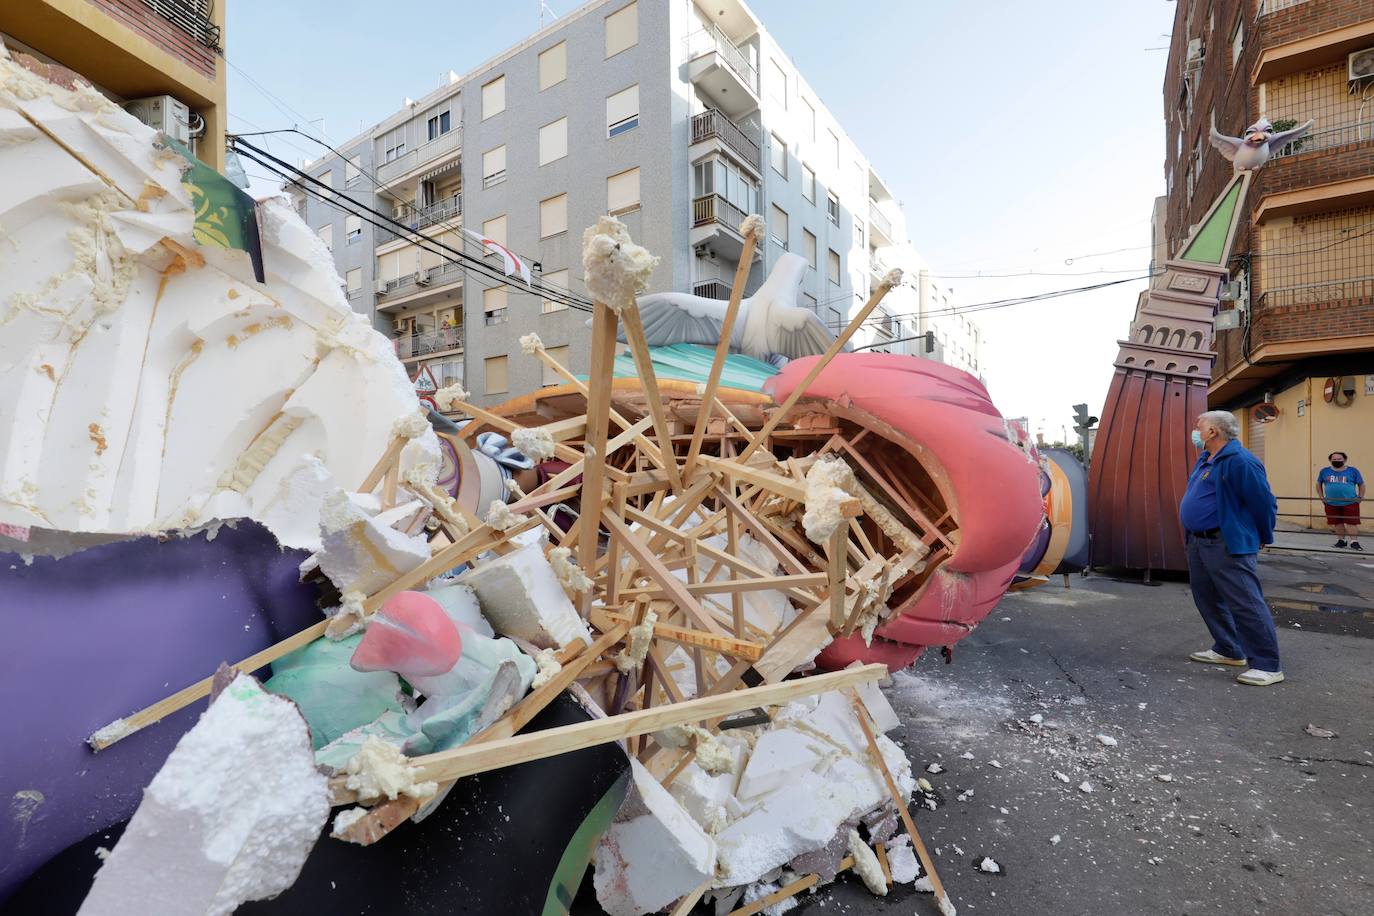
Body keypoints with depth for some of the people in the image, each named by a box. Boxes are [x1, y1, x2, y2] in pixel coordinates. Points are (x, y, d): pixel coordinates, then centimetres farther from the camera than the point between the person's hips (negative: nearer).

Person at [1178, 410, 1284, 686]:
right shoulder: (1205, 459, 13)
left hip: (1228, 546, -10)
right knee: (1207, 598, 17)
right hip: (1198, 542, 10)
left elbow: (1264, 503, -13)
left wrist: (1263, 538, -1)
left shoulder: (1239, 461, -17)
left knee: (1245, 604, -6)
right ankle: (1228, 650, 30)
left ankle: (1267, 666, 3)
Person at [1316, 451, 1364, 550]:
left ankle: (1354, 542, 0)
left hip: (1350, 503, -2)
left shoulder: (1353, 471, 1)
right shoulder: (1324, 471, 5)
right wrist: (1322, 498, 8)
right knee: (1337, 523, 10)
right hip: (1331, 504, 2)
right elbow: (1319, 484, 15)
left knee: (1352, 523, -4)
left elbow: (1361, 485, 9)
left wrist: (1360, 497, 1)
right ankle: (1341, 540, 21)